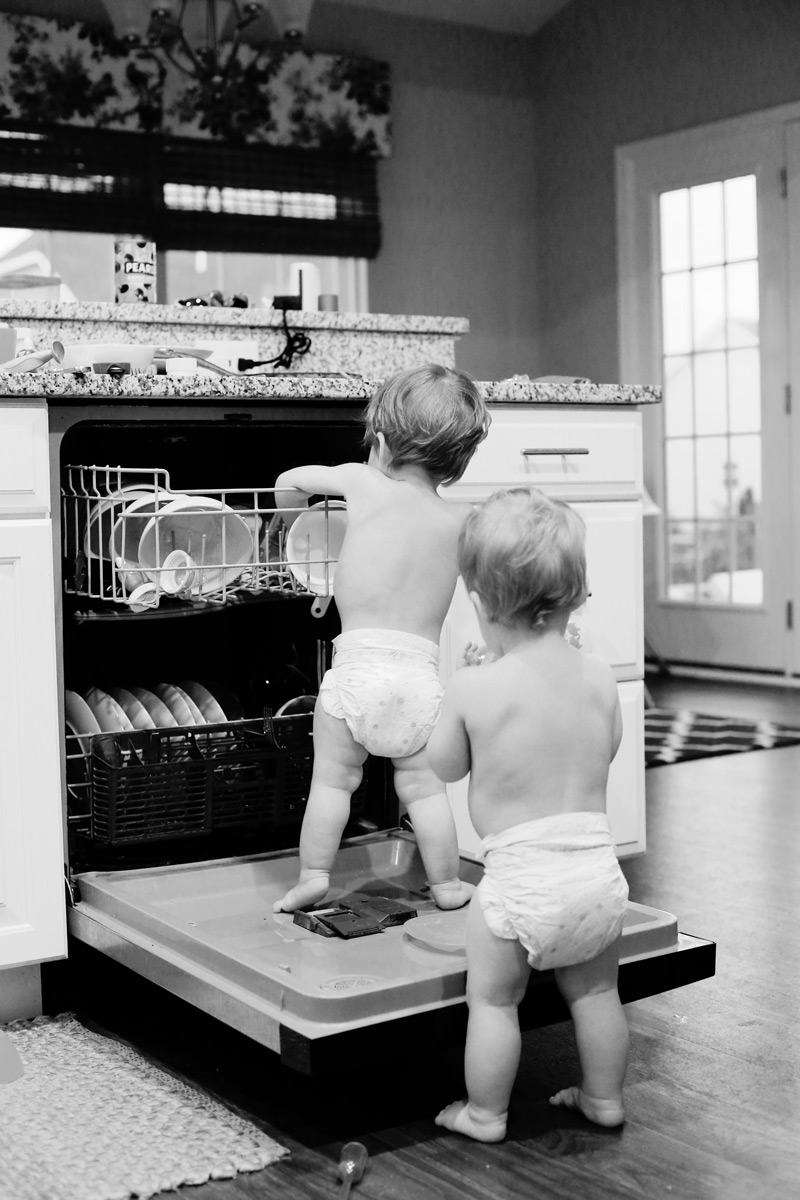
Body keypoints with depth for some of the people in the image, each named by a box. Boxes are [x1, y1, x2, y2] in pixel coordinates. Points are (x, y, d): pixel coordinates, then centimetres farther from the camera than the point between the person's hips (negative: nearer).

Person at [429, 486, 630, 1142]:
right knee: (596, 990, 23)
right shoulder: (599, 676, -3)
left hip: (519, 876, -4)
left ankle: (484, 1113, 28)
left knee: (493, 998, 15)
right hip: (598, 865, 5)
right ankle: (604, 1097, 39)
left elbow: (446, 766, 2)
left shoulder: (473, 687, -15)